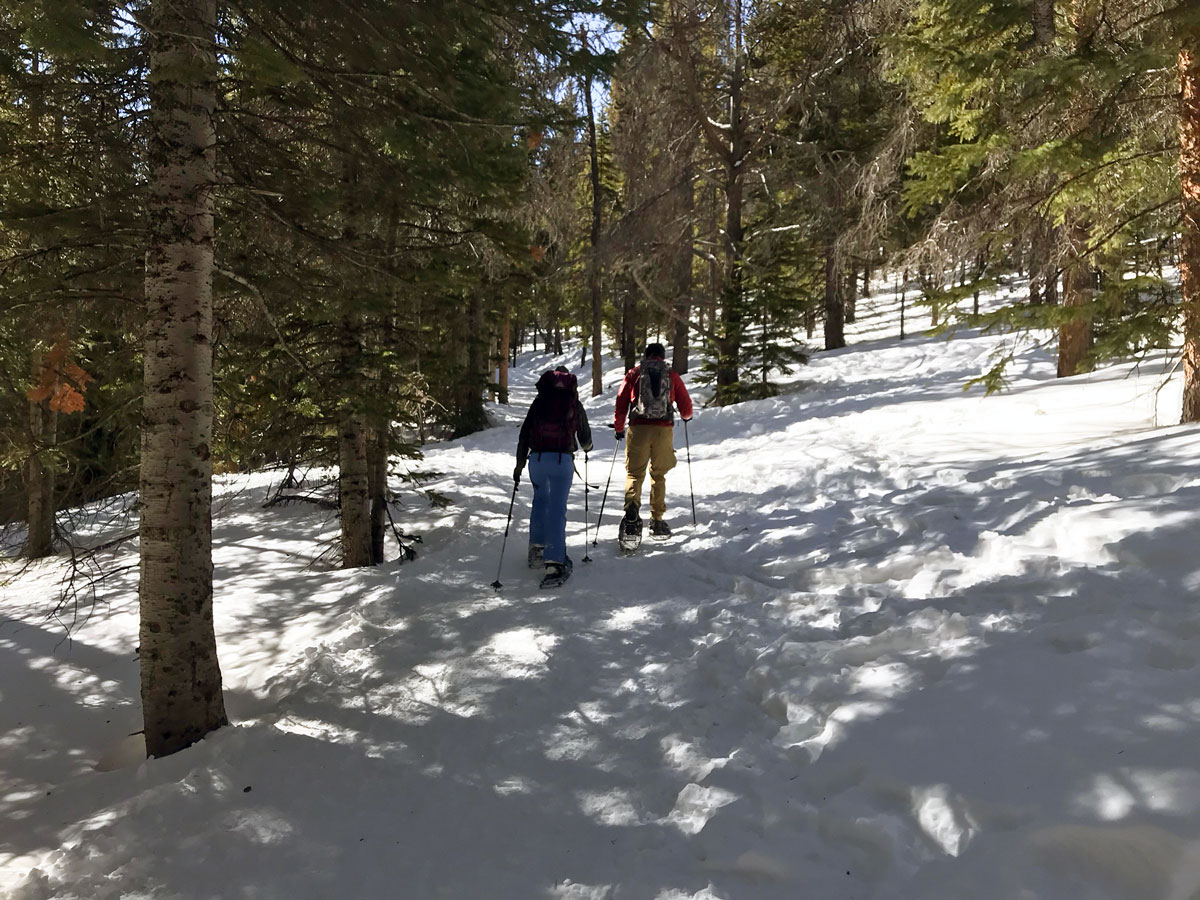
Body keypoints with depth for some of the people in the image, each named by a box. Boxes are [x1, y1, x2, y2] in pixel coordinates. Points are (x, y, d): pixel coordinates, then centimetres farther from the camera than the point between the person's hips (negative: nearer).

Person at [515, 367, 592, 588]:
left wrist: (519, 464, 14)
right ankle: (554, 563, -10)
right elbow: (585, 437, 19)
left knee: (540, 499, 25)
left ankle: (536, 548, 29)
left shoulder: (538, 402, 10)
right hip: (562, 459, -2)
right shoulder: (575, 405, 8)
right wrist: (586, 447, 42)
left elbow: (524, 434, 8)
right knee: (557, 508, -3)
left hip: (537, 458, 2)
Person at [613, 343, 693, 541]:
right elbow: (685, 405, 14)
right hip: (664, 429, 1)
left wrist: (619, 428, 20)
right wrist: (686, 416, 37)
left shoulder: (634, 373, 9)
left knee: (634, 473, 5)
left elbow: (621, 402, 8)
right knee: (658, 475, 12)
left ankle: (631, 512, -19)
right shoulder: (672, 375, 11)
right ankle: (657, 520, 11)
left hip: (639, 428, -1)